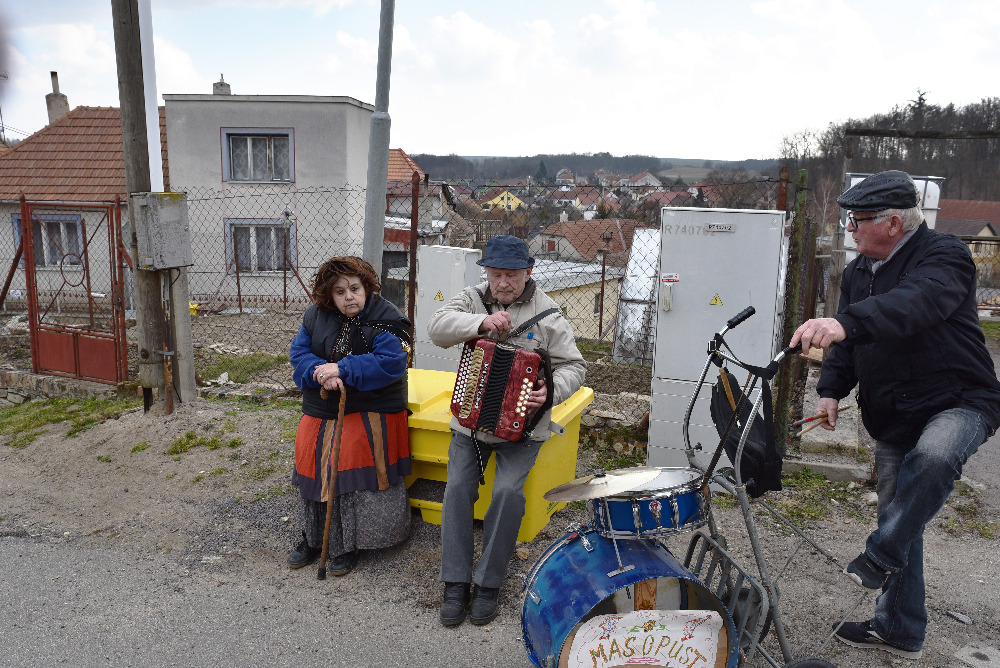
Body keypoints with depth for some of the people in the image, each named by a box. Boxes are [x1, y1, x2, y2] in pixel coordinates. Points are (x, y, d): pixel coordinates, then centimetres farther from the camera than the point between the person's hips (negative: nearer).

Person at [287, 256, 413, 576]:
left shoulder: (386, 319, -14)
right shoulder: (316, 316, 3)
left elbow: (390, 363, -24)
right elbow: (299, 353, 1)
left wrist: (342, 369, -26)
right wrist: (321, 373, -21)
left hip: (369, 415, -5)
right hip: (321, 412, 5)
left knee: (354, 477, -5)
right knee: (315, 471, 9)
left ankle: (347, 546, 14)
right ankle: (312, 539, 29)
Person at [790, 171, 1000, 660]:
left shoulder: (944, 256, -16)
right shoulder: (857, 273, 8)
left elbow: (916, 302, -39)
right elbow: (848, 344, 13)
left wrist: (845, 323, -55)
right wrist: (831, 389, -5)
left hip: (959, 403, -7)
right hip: (893, 421, 7)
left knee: (932, 456, -39)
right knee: (899, 521, 12)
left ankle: (882, 555, -15)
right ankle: (899, 630, 27)